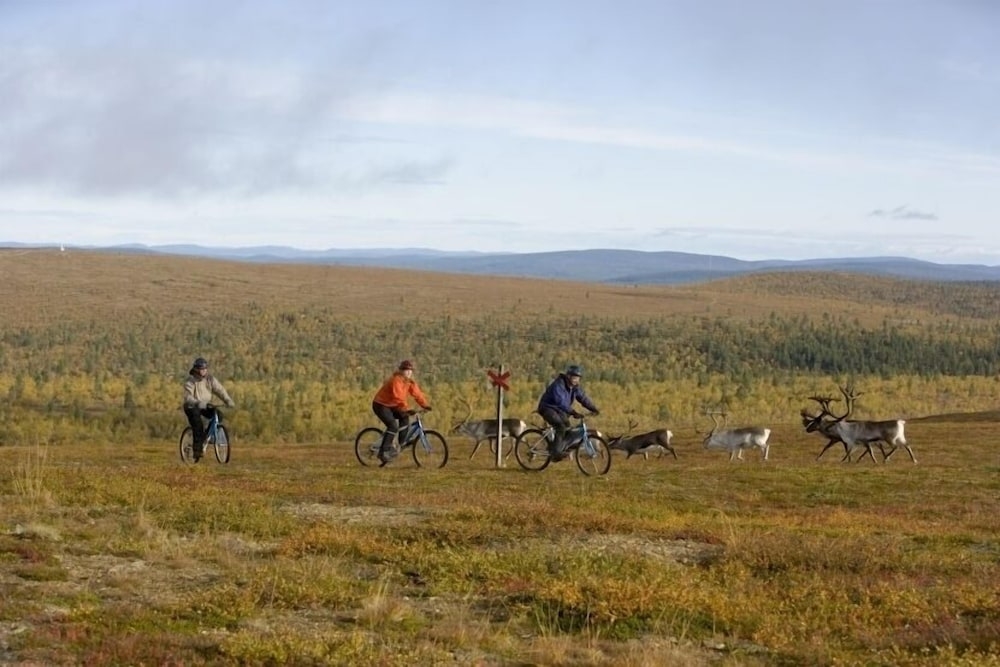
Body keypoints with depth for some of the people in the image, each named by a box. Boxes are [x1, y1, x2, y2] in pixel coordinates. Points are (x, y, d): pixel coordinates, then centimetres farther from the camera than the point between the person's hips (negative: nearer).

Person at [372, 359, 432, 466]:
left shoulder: (410, 381, 1)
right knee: (393, 425, -23)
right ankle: (383, 452, -20)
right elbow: (398, 397, -36)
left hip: (391, 405, 9)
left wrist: (425, 405, -15)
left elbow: (417, 393, -3)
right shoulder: (396, 380, -26)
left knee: (404, 418, -12)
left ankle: (401, 444, -2)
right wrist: (406, 409, -44)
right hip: (380, 405, -9)